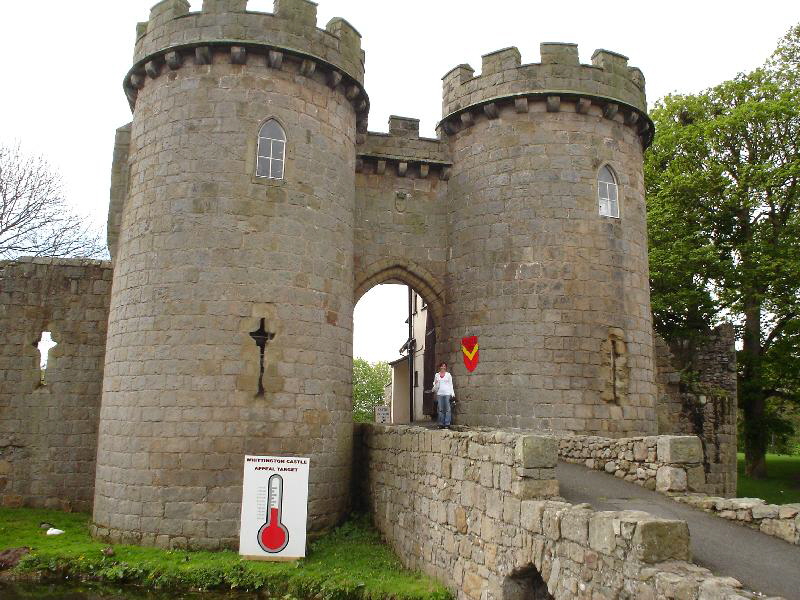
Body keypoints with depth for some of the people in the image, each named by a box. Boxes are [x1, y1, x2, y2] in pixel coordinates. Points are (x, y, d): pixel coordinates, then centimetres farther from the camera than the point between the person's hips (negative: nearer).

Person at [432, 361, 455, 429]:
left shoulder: (448, 374, 8)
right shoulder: (436, 375, 14)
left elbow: (450, 384, 7)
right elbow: (435, 384, 20)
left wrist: (452, 393, 0)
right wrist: (435, 384, -5)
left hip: (447, 393, -2)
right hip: (439, 393, 2)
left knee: (448, 409, -6)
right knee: (440, 409, 1)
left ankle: (447, 424, -4)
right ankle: (441, 424, 6)